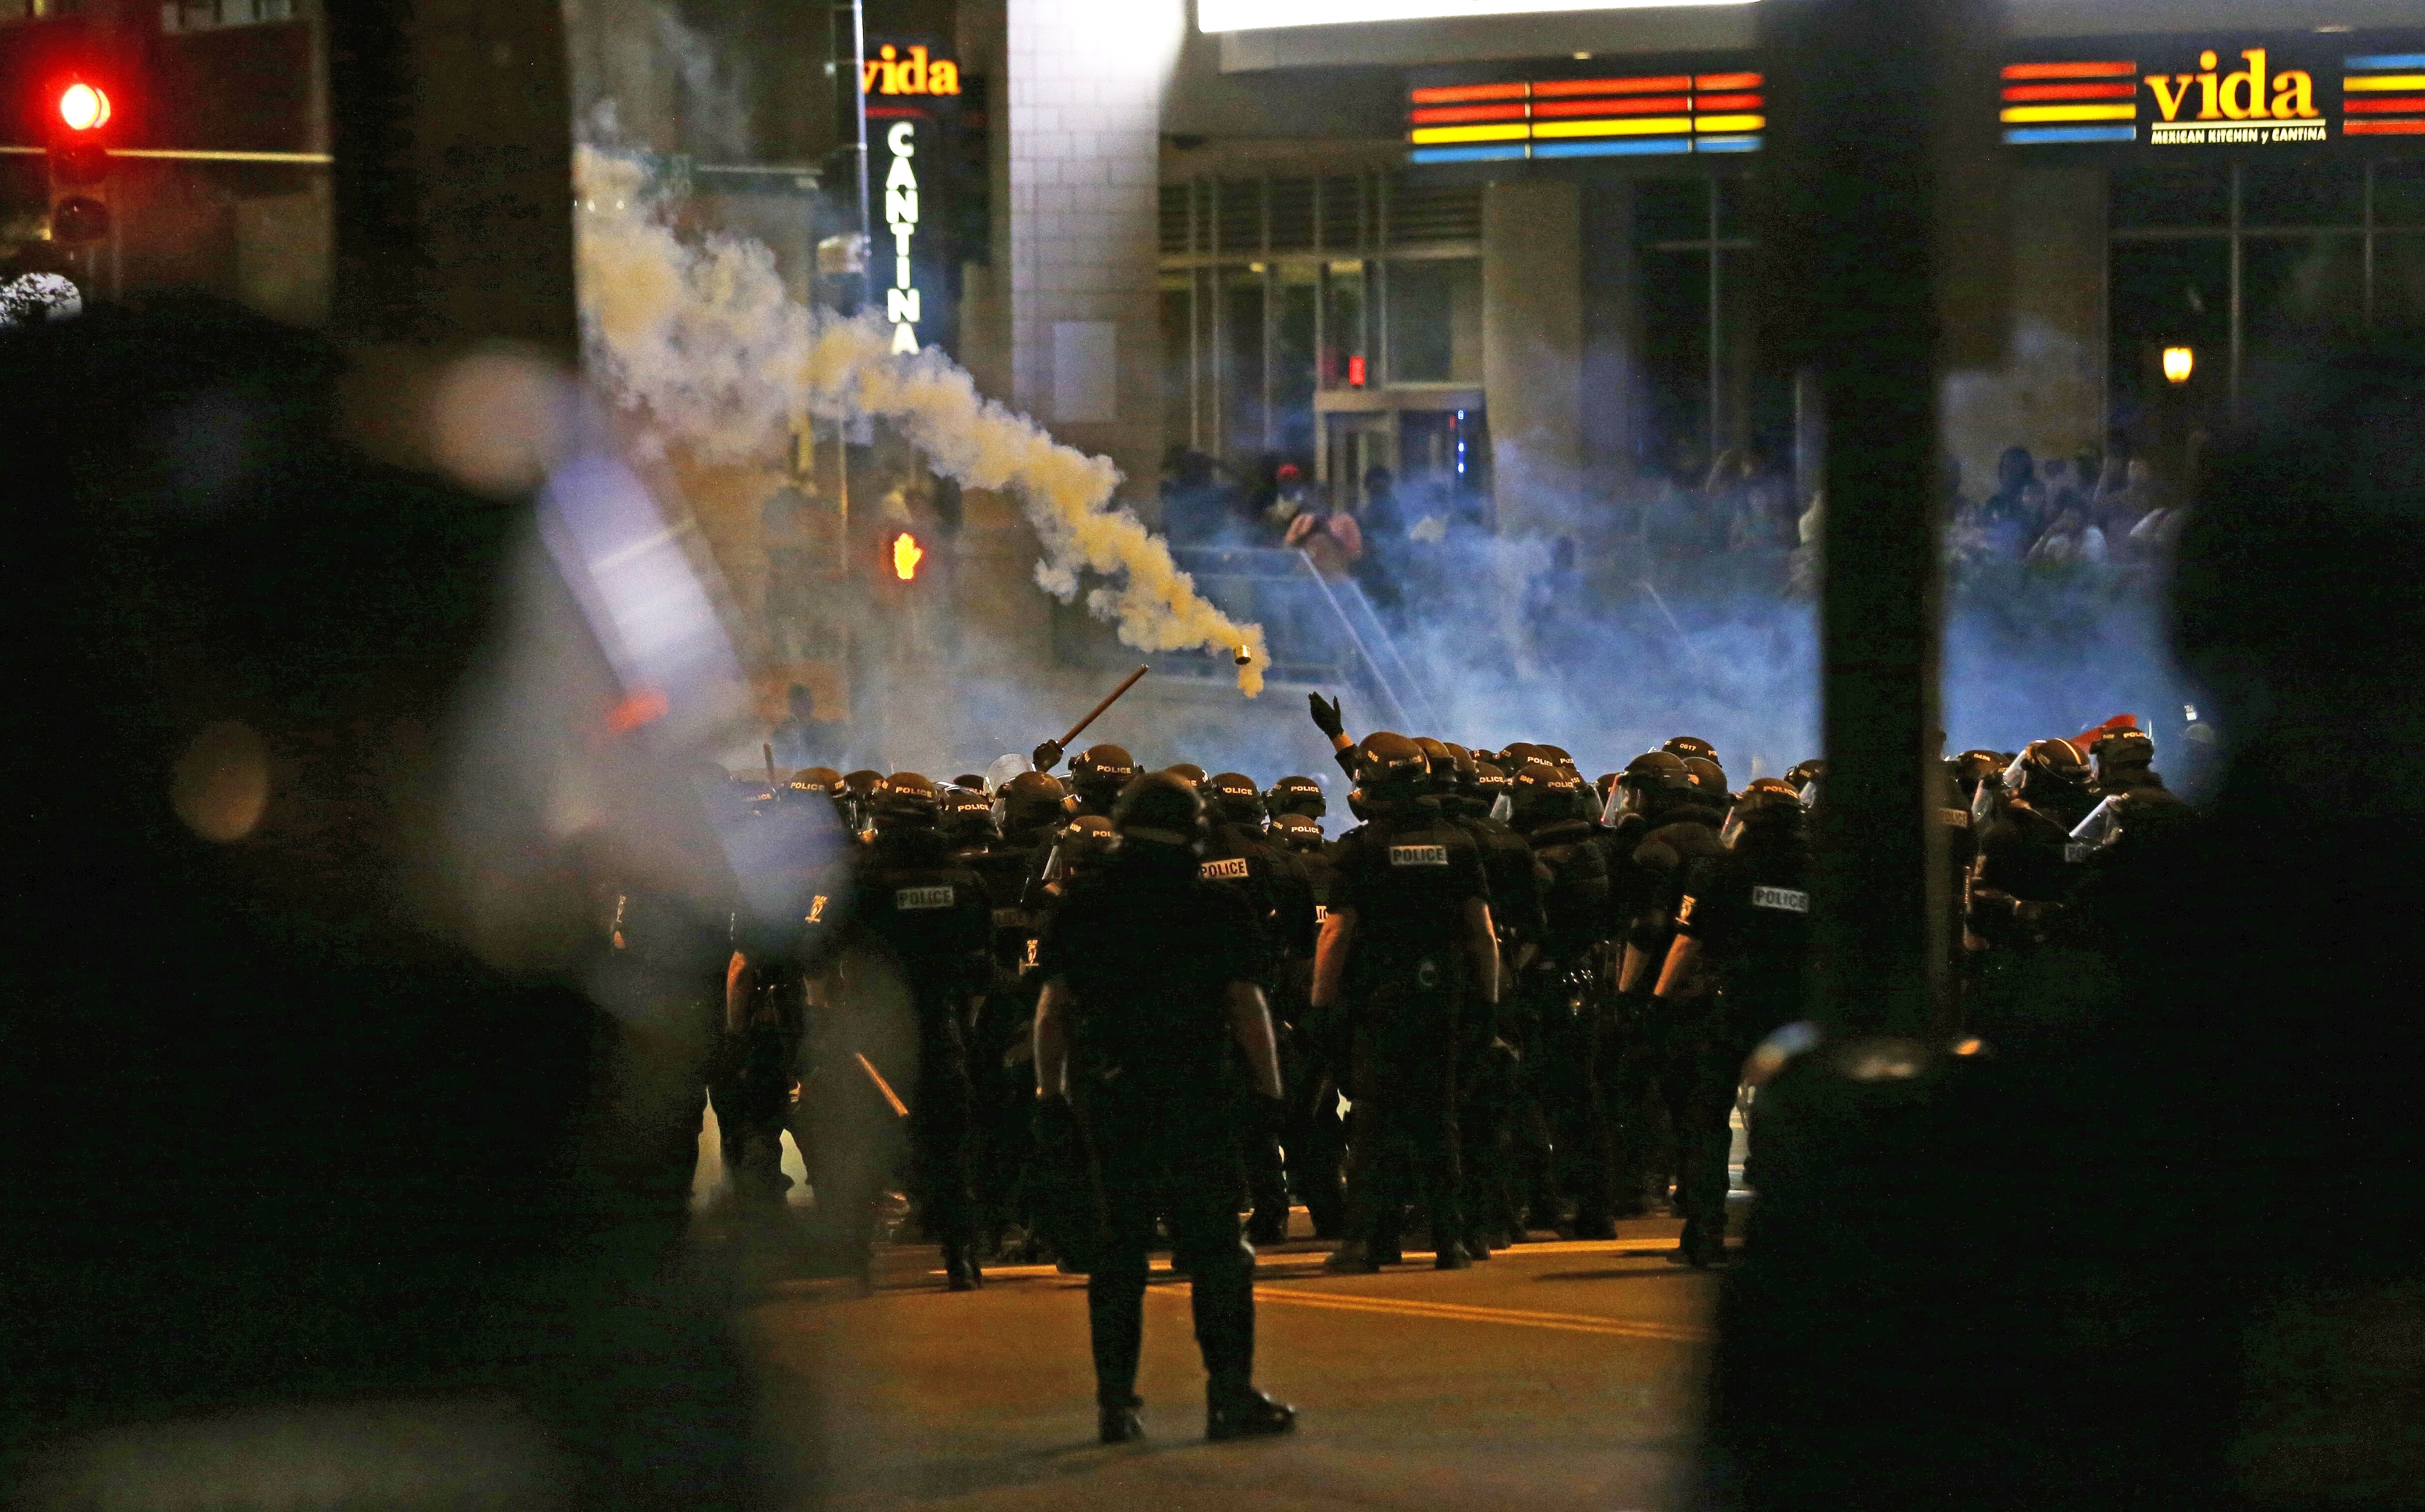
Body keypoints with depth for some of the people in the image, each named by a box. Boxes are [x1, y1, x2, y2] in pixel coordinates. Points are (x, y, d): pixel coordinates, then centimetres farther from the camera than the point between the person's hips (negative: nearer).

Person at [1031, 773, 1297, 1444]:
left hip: (1106, 1093, 3)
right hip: (1193, 1095, -3)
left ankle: (1115, 1399, 8)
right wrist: (1270, 1091, 2)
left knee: (1118, 1246, 9)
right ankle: (1230, 1394, -4)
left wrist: (1050, 1094, 9)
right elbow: (1247, 1008, -4)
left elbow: (1052, 1009, 5)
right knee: (1214, 1245, 0)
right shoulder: (1215, 907, -2)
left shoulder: (1081, 905, 6)